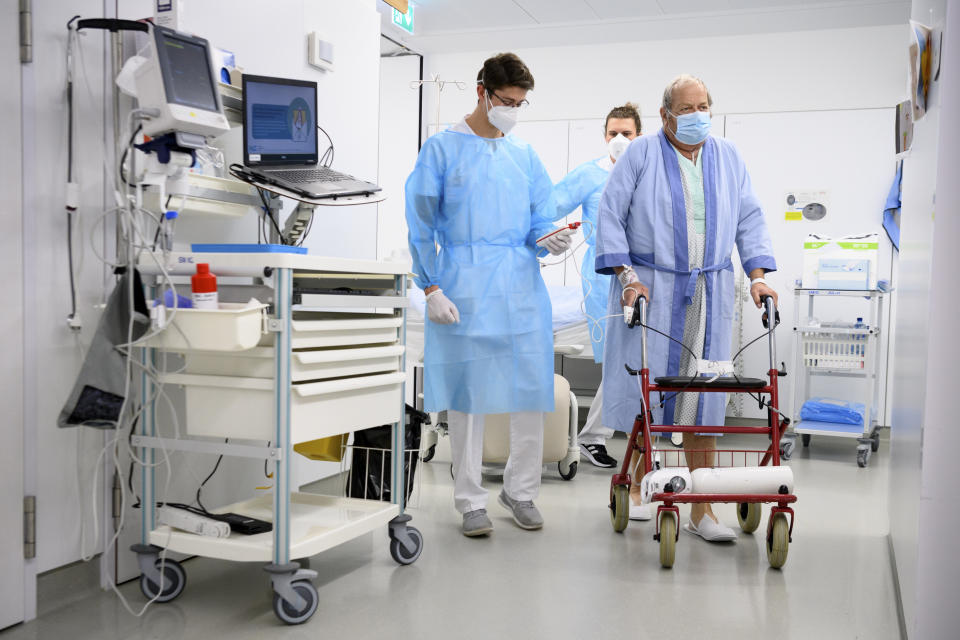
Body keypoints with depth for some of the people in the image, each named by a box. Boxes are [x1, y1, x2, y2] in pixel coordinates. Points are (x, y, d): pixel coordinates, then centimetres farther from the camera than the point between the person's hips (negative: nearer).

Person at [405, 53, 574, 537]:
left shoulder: (525, 156, 16)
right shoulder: (442, 148, 3)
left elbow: (538, 222, 16)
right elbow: (421, 225, 1)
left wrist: (551, 241, -8)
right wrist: (431, 288, -8)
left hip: (522, 288, 4)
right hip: (464, 288, -4)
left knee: (531, 394, 4)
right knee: (467, 395, 2)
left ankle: (520, 490, 21)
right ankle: (470, 500, 15)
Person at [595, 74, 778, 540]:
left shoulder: (728, 159, 13)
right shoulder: (640, 155, 1)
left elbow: (749, 219, 12)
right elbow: (611, 216, -2)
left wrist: (758, 274, 0)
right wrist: (626, 275, -12)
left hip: (708, 295, 3)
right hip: (649, 288, -3)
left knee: (702, 396, 2)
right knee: (644, 385, 0)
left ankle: (701, 510, 7)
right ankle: (637, 483, 21)